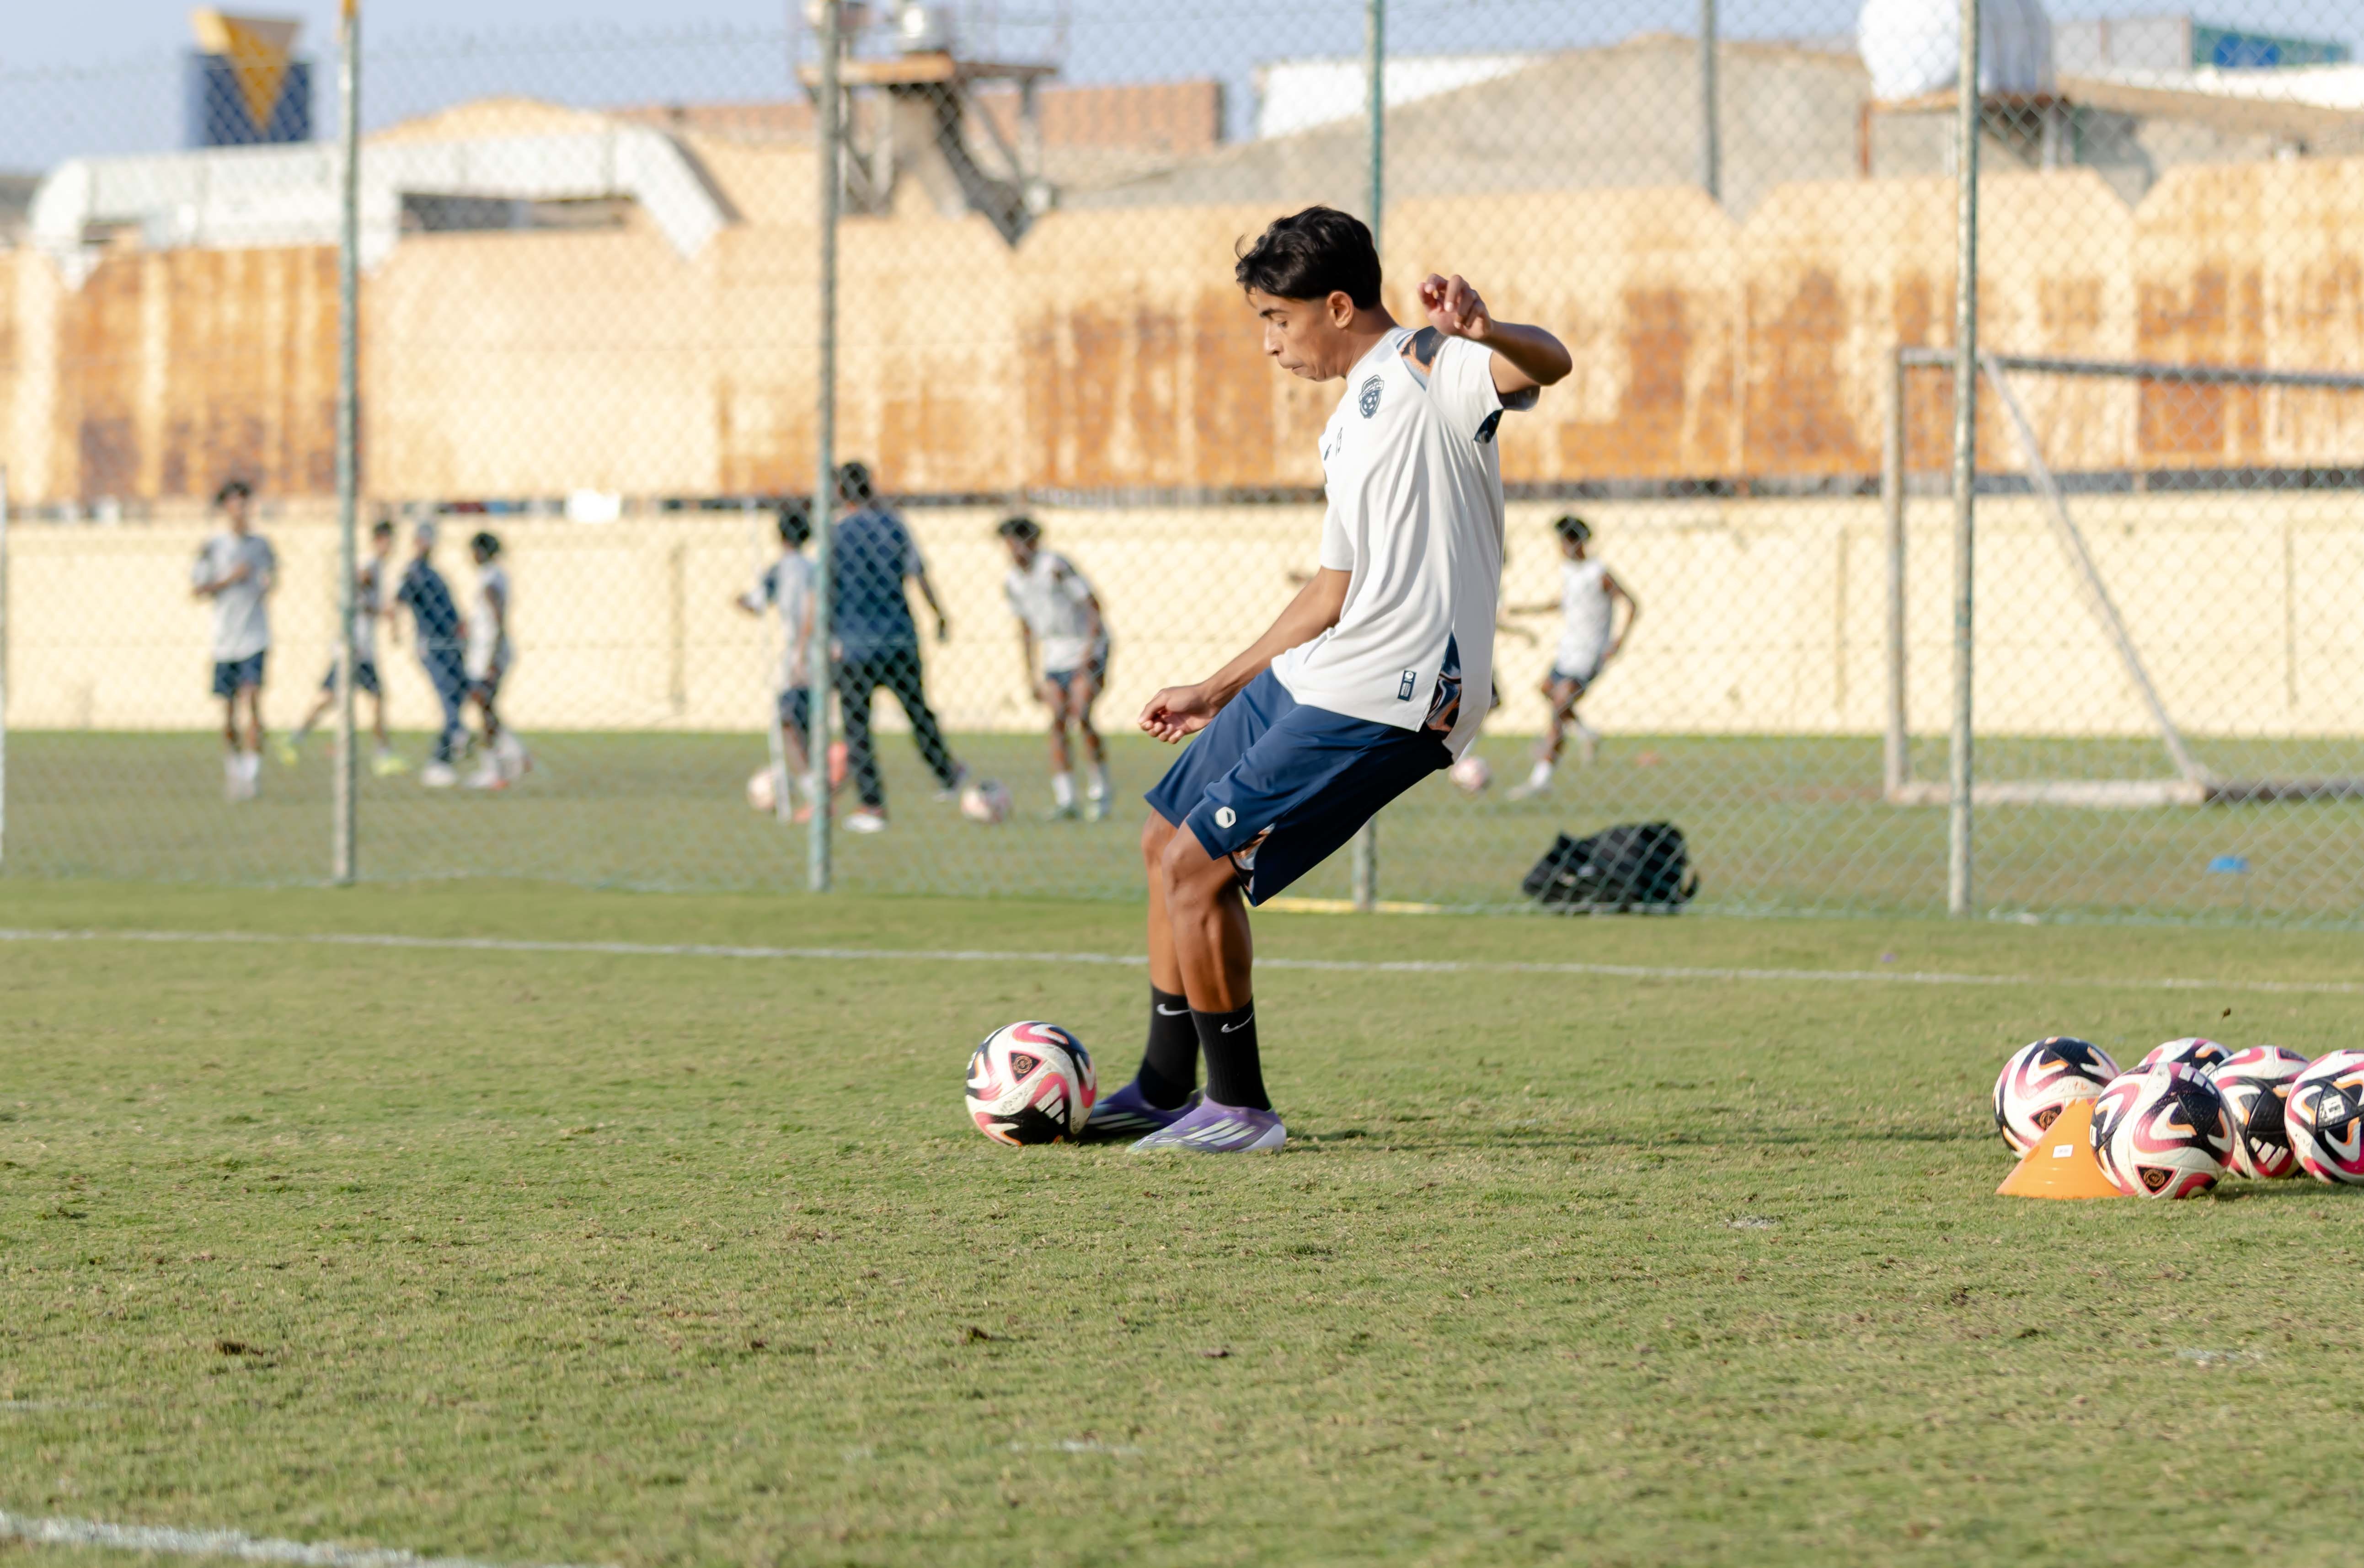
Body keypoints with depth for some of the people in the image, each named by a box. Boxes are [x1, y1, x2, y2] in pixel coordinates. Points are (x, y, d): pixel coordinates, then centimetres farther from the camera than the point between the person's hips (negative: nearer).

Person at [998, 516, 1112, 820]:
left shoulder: (1056, 567, -15)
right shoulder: (1012, 583, 5)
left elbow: (1092, 604, -13)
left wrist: (1090, 648, -20)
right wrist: (1030, 672, 14)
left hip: (1087, 652, -6)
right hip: (1054, 658, 6)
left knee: (1081, 717, -17)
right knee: (1057, 723, -7)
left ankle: (1101, 785, 0)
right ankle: (1064, 799, -7)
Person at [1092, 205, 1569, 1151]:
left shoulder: (1426, 368, -8)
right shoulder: (1350, 423, 22)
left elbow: (1547, 365, -29)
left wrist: (1484, 334, -52)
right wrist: (1218, 690, 31)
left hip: (1388, 700, -10)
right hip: (1311, 678, 10)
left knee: (1196, 867, -13)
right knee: (1168, 844, 18)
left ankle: (1239, 1107, -1)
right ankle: (1165, 1090, 27)